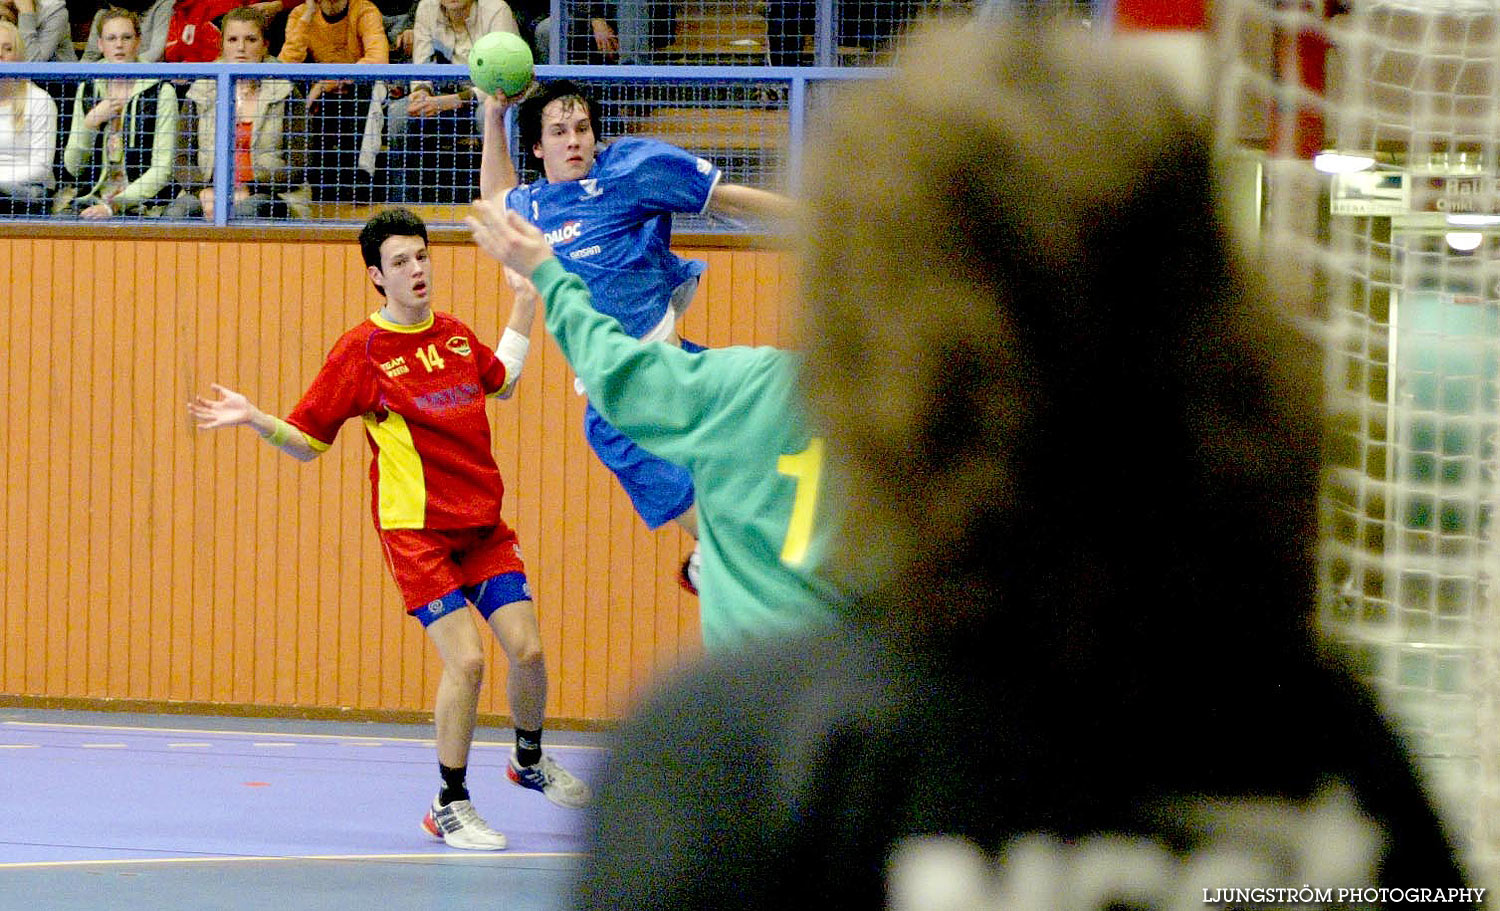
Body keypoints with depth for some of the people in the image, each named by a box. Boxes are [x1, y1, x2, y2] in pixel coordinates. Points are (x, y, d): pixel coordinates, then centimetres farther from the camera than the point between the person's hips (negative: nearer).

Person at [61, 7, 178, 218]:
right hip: (92, 198, 4)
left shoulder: (161, 91, -1)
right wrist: (91, 123, -4)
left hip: (141, 202, -4)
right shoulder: (87, 89, 12)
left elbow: (162, 169, -7)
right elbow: (73, 168, 11)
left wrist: (115, 205, -16)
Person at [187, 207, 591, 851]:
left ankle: (530, 760, 29)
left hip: (484, 525, 5)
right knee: (465, 661, -16)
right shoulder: (361, 351, -8)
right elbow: (307, 442, -4)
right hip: (416, 531, -5)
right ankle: (451, 807, 1)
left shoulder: (457, 336, 7)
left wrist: (525, 301, 26)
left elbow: (501, 381, 29)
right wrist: (254, 419, -21)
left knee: (527, 649, -2)